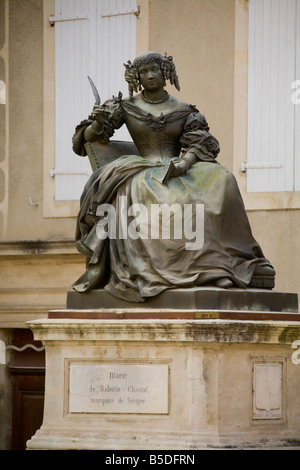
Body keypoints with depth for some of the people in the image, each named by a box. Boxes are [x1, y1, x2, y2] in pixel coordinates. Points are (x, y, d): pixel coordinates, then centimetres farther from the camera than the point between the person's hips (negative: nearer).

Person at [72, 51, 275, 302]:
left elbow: (198, 144, 0)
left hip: (180, 172, 1)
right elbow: (89, 137, 10)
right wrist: (97, 123, -15)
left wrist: (184, 163, -22)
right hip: (144, 173, -1)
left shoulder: (184, 111, 13)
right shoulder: (126, 107, 11)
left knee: (219, 181, -28)